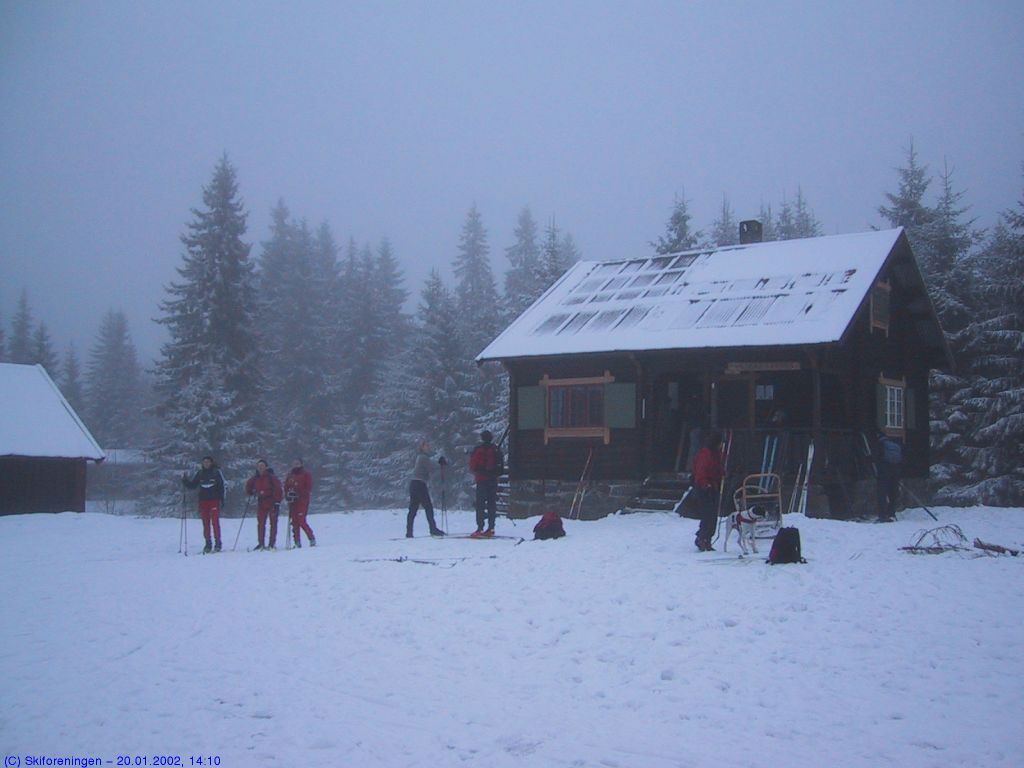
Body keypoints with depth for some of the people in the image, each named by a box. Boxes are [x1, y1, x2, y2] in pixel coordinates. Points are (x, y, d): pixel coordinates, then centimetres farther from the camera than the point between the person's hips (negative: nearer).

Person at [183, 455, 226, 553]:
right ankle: (208, 544, 9)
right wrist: (185, 481, -6)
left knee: (215, 522, -8)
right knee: (206, 523, 4)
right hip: (203, 501, 3)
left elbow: (221, 487, 1)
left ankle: (217, 543, -2)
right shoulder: (199, 473, 9)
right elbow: (192, 485, 12)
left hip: (214, 500, -3)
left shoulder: (216, 472, 1)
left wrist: (222, 501, -5)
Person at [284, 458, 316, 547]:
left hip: (302, 501, -5)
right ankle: (297, 542, 6)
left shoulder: (306, 474, 2)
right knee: (294, 522, 2)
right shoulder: (290, 476, 17)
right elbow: (286, 487, 15)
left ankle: (312, 538, -2)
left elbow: (309, 488, -5)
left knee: (301, 521, -15)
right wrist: (288, 495, -6)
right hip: (292, 502, 5)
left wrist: (298, 494, -16)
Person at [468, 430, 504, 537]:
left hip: (481, 480, -4)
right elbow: (501, 465, 9)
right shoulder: (496, 449, 5)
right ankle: (491, 528, 4)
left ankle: (480, 528, -9)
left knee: (480, 504, -3)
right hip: (493, 480, 4)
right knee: (492, 503, 8)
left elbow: (472, 465, -4)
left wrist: (475, 472, 15)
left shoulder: (478, 449, -8)